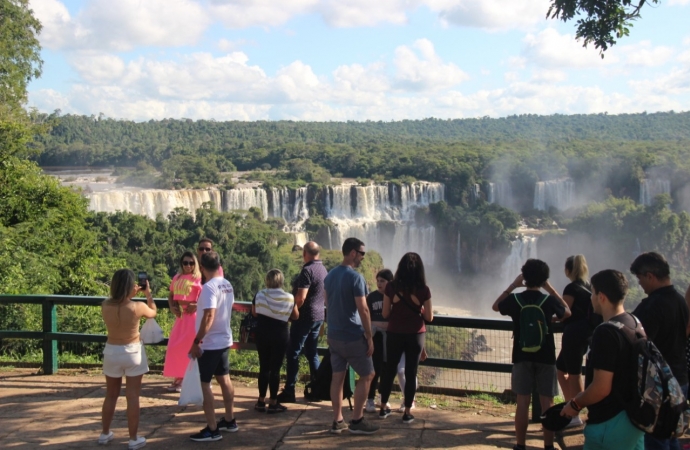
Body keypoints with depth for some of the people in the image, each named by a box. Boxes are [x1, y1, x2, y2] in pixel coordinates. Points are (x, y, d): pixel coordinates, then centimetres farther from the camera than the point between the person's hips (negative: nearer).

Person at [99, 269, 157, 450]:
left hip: (112, 352, 3)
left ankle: (105, 434, 31)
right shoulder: (138, 307, -18)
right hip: (133, 352, -3)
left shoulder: (105, 306, -10)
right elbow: (153, 313, 5)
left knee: (111, 395, 19)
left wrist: (131, 296, 17)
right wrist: (148, 294, 18)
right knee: (132, 396, 4)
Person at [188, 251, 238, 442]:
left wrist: (196, 341, -24)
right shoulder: (228, 285, 6)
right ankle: (229, 420, 28)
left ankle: (212, 429, 1)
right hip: (225, 340, 9)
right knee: (224, 379, 17)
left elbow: (208, 316, -27)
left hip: (209, 343, -9)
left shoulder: (209, 287, -20)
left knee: (205, 384, -1)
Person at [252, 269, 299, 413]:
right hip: (280, 336, -2)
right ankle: (273, 403, 7)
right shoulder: (289, 298, -9)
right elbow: (295, 316, 4)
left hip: (262, 335, 2)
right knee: (275, 369, 3)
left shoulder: (259, 295, -6)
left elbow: (254, 312, 9)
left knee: (264, 368, 12)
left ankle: (261, 401, 17)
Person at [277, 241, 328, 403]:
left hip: (305, 317, -9)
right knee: (312, 352, 15)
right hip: (318, 316, 9)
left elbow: (301, 297, -22)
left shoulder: (307, 270, -17)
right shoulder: (323, 270, 10)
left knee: (293, 353, -3)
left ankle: (289, 391, -2)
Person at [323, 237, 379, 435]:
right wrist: (369, 337, -12)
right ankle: (356, 420, 6)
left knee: (337, 377, 10)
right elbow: (363, 310, -18)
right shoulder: (355, 277, -16)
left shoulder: (330, 276, 9)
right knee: (367, 375, 5)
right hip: (353, 337, -7)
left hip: (334, 335, 8)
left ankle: (337, 421, 14)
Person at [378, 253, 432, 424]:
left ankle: (383, 408, 24)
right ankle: (407, 413, 13)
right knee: (411, 372, 8)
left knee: (389, 369, 15)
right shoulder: (423, 290, -10)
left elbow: (385, 314, -1)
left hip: (394, 334, 1)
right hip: (415, 335, -1)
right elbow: (429, 317, -4)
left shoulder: (391, 287, -7)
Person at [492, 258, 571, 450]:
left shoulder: (514, 299, -6)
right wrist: (551, 289, 9)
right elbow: (567, 313, 12)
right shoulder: (549, 300, -9)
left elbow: (495, 306, 15)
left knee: (522, 402, 5)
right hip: (545, 357, -1)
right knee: (547, 403, 5)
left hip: (522, 357, 1)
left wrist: (512, 285, 12)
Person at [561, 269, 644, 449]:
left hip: (610, 424, -9)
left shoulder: (606, 332, -22)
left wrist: (575, 404, -8)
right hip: (634, 417, 9)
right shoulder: (635, 324, 5)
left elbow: (601, 388, -25)